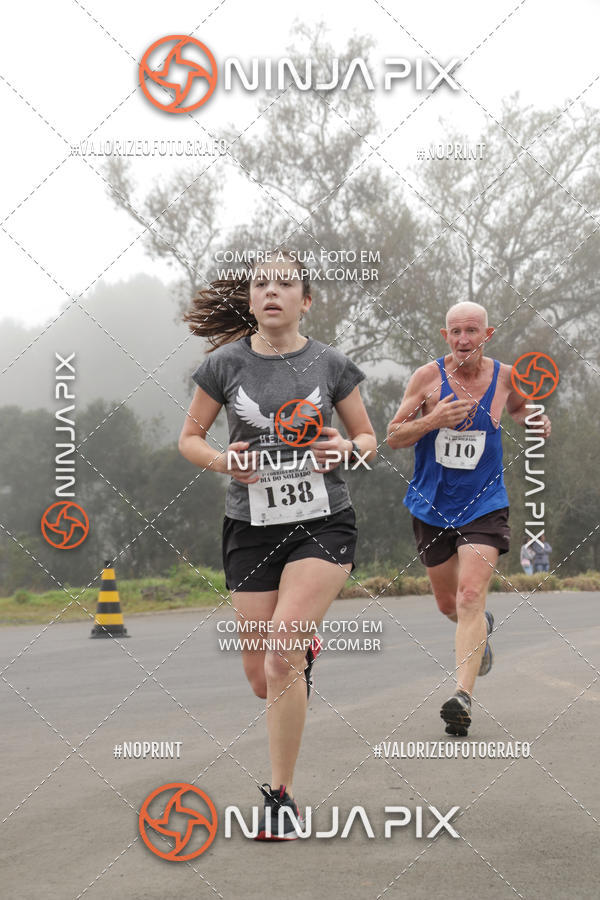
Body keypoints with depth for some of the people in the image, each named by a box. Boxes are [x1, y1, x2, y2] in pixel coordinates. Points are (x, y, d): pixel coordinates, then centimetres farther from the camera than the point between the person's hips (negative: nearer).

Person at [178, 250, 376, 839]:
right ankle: (305, 648, 45)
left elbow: (368, 438, 11)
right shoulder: (226, 364, 0)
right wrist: (224, 461, -12)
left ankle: (280, 795, -7)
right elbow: (189, 438, 9)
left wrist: (347, 451, -12)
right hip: (251, 529, 2)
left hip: (323, 524, -2)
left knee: (282, 654, -19)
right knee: (260, 674, 6)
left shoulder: (330, 364, 0)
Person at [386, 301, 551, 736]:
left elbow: (519, 407, 21)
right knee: (449, 604, 15)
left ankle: (463, 696, -24)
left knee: (470, 597, -19)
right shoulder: (428, 377, -7)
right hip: (432, 506, 2)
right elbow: (393, 437, -4)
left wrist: (536, 420, -2)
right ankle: (481, 628, 51)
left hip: (484, 505, -1)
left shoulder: (505, 376, -3)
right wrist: (432, 420, -22)